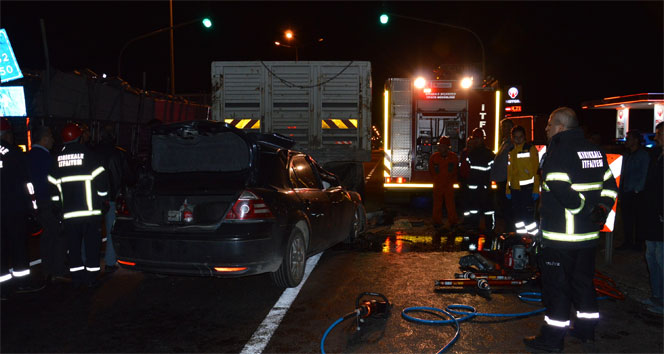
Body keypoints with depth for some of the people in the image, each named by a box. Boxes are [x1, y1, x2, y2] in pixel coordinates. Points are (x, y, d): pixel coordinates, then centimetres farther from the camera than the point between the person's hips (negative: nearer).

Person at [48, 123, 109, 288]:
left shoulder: (57, 158, 8)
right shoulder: (88, 154, -3)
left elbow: (53, 184, 9)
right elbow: (101, 179, -7)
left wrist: (58, 204, 19)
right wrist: (102, 200, 7)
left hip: (69, 212, 3)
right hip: (90, 210, -3)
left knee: (73, 244, 10)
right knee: (92, 243, 5)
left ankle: (76, 277, 13)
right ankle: (91, 277, 7)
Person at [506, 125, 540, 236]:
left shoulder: (530, 149, -2)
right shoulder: (510, 151, 13)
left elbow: (536, 171, -6)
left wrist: (536, 189, -13)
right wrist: (507, 189, 10)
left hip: (528, 188, -5)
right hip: (515, 189, 5)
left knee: (528, 215, -9)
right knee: (517, 215, 11)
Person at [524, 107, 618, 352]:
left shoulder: (557, 152, -15)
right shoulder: (595, 151, 10)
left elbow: (563, 191, -25)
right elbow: (610, 185, 12)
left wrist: (586, 209, -13)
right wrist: (602, 208, 2)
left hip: (560, 235, -8)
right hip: (588, 233, 8)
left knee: (556, 285, 1)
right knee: (583, 281, 19)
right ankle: (586, 330, 29)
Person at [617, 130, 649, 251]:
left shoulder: (643, 155, -5)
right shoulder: (626, 156, 18)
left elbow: (645, 175, -10)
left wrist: (637, 190, -14)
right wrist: (620, 192, 15)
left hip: (636, 194, -7)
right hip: (625, 193, 7)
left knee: (637, 219, -2)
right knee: (626, 219, 9)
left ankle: (638, 243, 5)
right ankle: (627, 242, 17)